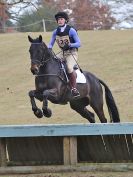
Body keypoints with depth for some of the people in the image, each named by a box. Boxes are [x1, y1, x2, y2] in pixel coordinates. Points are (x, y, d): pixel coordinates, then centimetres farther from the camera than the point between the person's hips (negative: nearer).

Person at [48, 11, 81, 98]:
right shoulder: (56, 32, 3)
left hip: (72, 53, -6)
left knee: (69, 68, -32)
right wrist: (49, 49, -12)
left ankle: (74, 89, -24)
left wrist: (69, 45, -28)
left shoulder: (71, 30, -12)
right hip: (62, 53, 6)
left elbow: (78, 43, -12)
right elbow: (51, 43, 10)